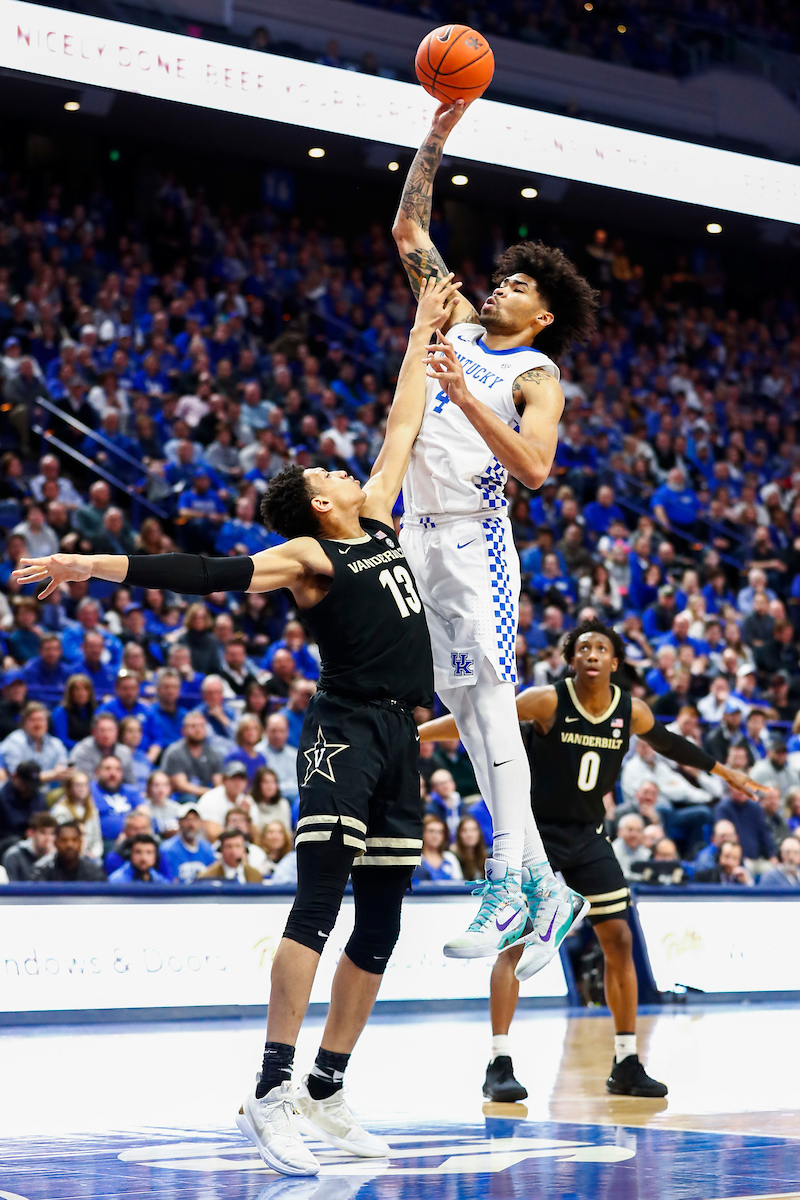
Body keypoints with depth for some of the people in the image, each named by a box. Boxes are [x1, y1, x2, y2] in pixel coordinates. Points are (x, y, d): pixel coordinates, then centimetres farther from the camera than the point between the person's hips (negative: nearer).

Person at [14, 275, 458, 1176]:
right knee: (319, 901, -18)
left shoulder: (377, 526, 18)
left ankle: (325, 1092, 14)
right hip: (343, 731, -8)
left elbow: (403, 425, 25)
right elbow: (208, 574, -14)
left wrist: (424, 329, 30)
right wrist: (98, 567, -25)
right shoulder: (309, 555, -3)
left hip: (397, 738, 8)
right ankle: (271, 1090, -21)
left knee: (379, 924, 7)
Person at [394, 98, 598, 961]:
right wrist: (437, 138, 10)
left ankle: (509, 887, -17)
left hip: (472, 541, -7)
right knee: (463, 705, 3)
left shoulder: (535, 374, -3)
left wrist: (462, 392, -25)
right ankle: (546, 887, 6)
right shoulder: (458, 323, 15)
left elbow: (535, 466, -20)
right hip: (418, 534, 7)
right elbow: (409, 228, 18)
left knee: (488, 697, -15)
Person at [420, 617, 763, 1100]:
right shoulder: (548, 702, -16)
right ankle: (500, 1065, -12)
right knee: (515, 940, -14)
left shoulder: (632, 711, -2)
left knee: (620, 941, 3)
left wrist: (725, 771, 29)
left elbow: (669, 743, 17)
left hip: (590, 834, 5)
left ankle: (627, 1064, 14)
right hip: (539, 831, -5)